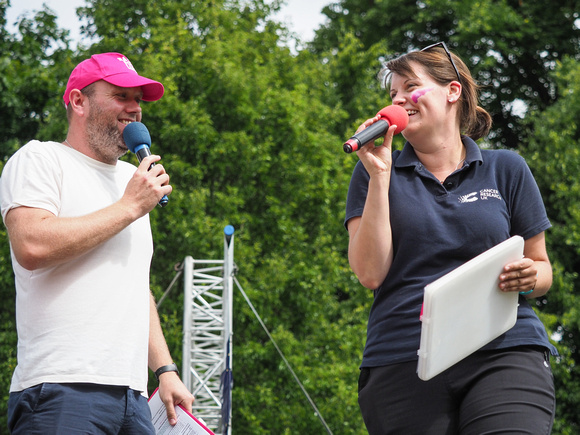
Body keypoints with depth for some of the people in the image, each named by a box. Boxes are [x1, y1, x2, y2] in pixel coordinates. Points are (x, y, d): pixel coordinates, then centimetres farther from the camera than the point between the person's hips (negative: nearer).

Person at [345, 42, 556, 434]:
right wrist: (379, 176, -3)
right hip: (403, 361, 1)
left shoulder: (506, 169, 13)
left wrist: (529, 277, -6)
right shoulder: (377, 172, 12)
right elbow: (370, 273, 0)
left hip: (505, 353, 0)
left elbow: (543, 269, 17)